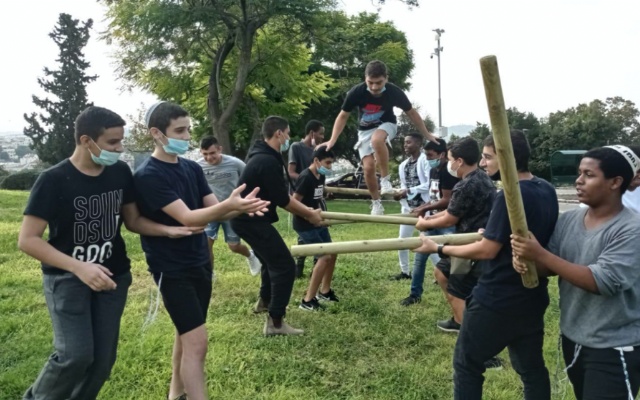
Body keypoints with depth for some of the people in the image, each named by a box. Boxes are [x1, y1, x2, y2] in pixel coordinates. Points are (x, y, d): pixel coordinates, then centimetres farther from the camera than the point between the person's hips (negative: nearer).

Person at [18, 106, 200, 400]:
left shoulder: (121, 173, -2)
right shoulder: (54, 180, -15)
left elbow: (132, 220, 9)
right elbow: (27, 240, -16)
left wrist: (167, 230, -11)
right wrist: (78, 267, -28)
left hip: (113, 276, 5)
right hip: (66, 278, -4)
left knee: (103, 358, 5)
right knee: (76, 355, -15)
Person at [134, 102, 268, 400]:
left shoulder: (192, 168, 5)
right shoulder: (147, 176, -18)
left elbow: (214, 211, -1)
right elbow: (188, 218, -27)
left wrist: (241, 207, -22)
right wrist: (229, 204, -42)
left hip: (200, 261, 7)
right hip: (172, 268, -7)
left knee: (186, 333, 20)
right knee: (196, 341, -10)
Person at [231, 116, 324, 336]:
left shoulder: (263, 157, 10)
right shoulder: (268, 162, -23)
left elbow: (282, 195, 13)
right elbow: (283, 200, -20)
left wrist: (307, 211, 9)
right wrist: (309, 214, -6)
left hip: (248, 218, 11)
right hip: (252, 221, -11)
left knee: (272, 259, 28)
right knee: (285, 266, -8)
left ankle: (264, 301, 47)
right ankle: (275, 322, -3)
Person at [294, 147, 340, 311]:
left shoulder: (321, 176, 7)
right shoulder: (306, 177, -20)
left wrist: (323, 213, 9)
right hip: (305, 225, -9)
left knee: (332, 254, 13)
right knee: (325, 256, -14)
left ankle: (324, 291, 31)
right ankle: (308, 300, -6)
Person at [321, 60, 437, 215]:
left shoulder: (394, 92, -25)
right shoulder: (357, 92, -26)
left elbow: (411, 113, -8)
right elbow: (343, 116, -10)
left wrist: (427, 135, -1)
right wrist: (332, 140, -16)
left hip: (386, 125, -2)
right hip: (365, 130, 2)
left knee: (376, 140, -37)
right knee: (368, 167, -10)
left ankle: (385, 179, -20)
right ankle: (376, 203, 11)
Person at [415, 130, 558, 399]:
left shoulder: (509, 196, -22)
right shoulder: (547, 191, 4)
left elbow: (488, 250, -20)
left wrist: (439, 248, -11)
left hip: (497, 299, -8)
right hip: (533, 296, 8)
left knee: (467, 364, 7)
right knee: (531, 367, 17)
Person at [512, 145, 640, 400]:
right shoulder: (569, 220, 0)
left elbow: (602, 282, -29)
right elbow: (551, 266, 3)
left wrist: (540, 254, -30)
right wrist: (526, 260, -20)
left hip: (613, 350, -6)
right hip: (572, 338, 7)